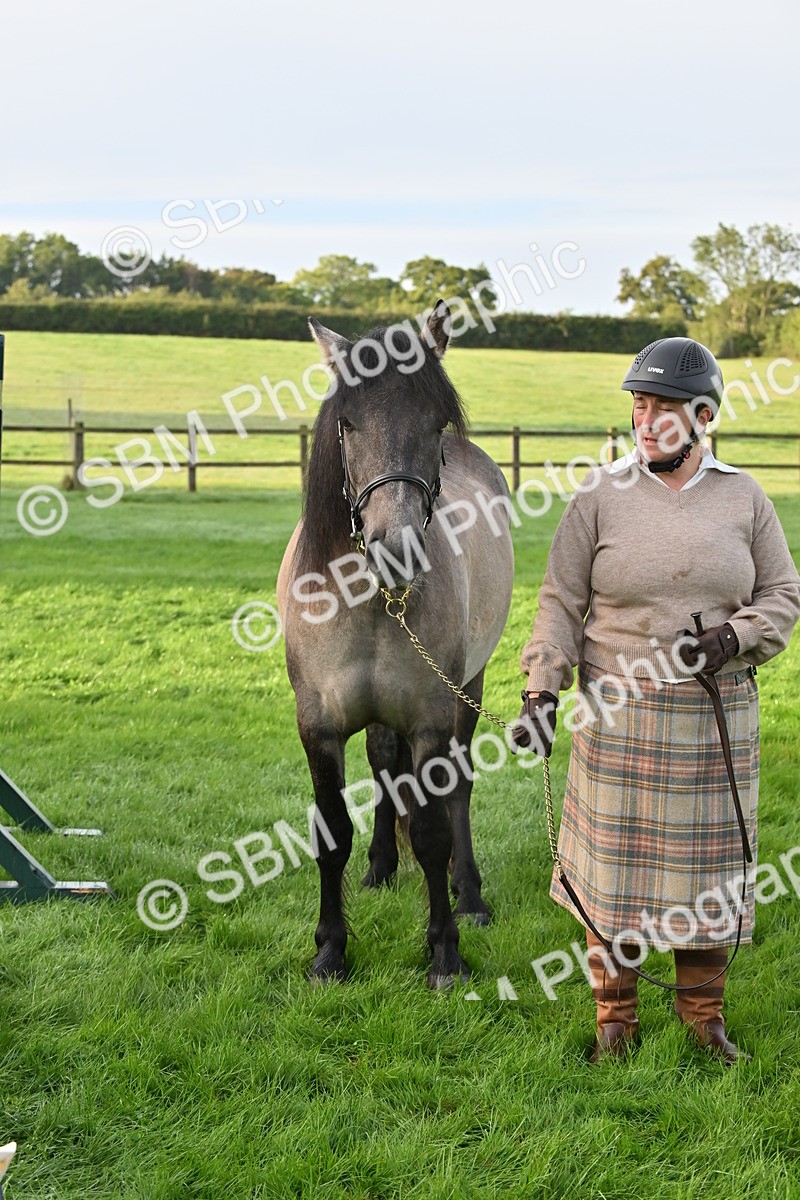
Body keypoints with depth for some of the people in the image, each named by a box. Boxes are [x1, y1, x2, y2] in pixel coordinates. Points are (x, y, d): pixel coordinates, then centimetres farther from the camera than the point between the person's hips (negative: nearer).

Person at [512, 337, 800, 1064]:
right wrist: (542, 692, -12)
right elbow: (562, 602, -3)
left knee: (707, 861, 10)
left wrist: (736, 636, -13)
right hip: (619, 715, -1)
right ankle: (615, 1017, 20)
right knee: (613, 863, 5)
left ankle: (704, 1013, 27)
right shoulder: (602, 497, -4)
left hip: (715, 717, 2)